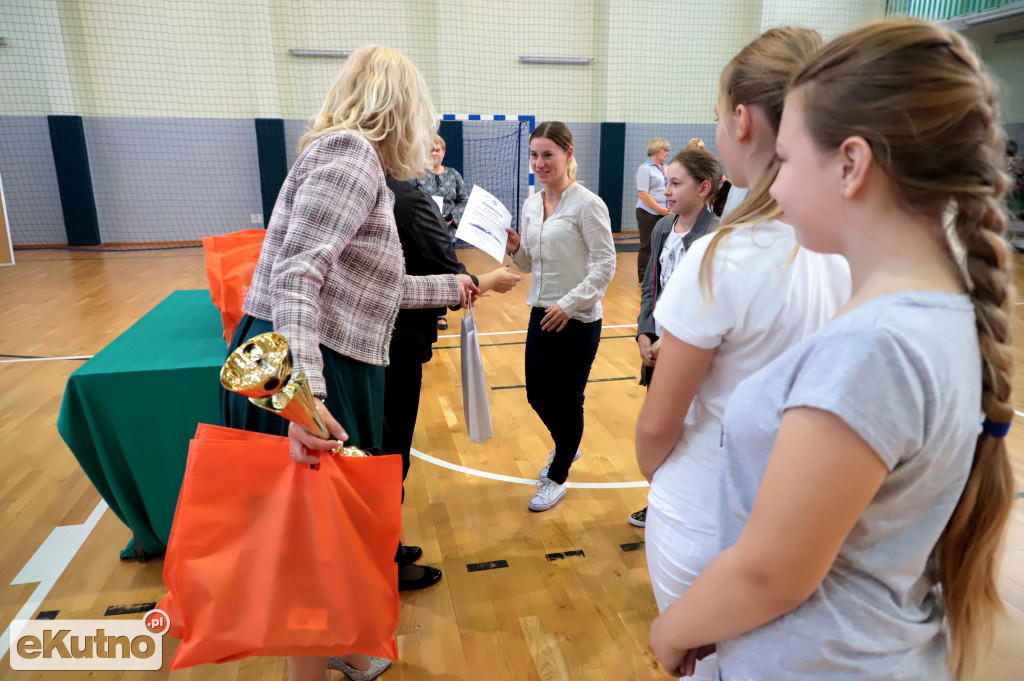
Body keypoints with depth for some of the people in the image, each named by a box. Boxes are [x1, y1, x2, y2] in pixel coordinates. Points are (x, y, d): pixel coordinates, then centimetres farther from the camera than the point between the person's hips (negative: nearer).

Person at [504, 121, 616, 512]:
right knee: (537, 394, 15)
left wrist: (569, 304, -21)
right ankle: (567, 447, 46)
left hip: (577, 320, -7)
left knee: (567, 400, 6)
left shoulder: (587, 205, -13)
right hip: (542, 314, 7)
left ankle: (557, 477, 27)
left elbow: (605, 265, -15)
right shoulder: (530, 205, 8)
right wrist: (514, 248, -6)